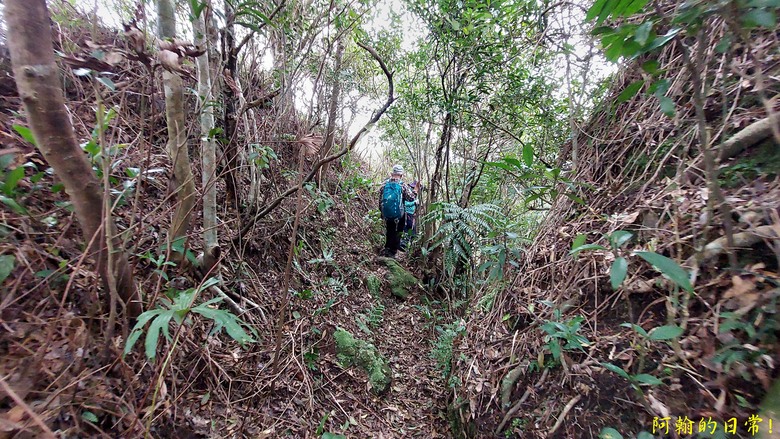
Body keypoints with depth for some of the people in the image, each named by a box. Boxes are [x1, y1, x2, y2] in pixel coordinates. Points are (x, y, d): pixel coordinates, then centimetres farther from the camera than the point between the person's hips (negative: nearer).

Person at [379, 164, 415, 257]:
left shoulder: (384, 184, -1)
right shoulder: (402, 185, -12)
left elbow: (380, 200, 5)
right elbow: (411, 198, -9)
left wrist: (382, 212, 17)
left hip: (386, 214, 4)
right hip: (399, 215, -4)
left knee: (389, 231, 22)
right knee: (397, 233, 12)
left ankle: (387, 249, 34)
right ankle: (392, 252, 19)